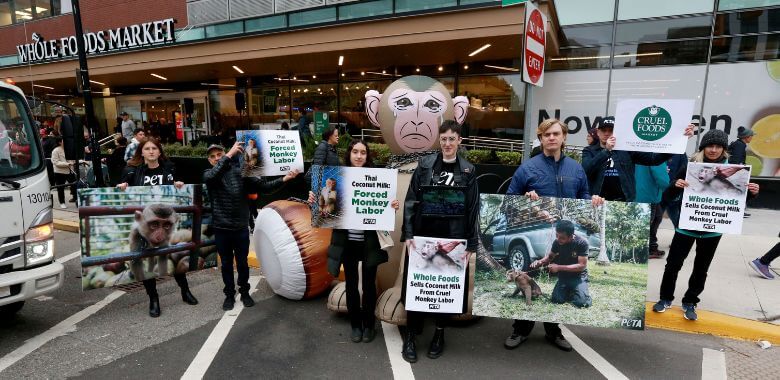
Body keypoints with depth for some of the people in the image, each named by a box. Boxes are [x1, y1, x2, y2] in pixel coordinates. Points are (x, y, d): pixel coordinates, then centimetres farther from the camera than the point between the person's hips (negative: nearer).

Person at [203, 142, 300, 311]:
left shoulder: (239, 172, -1)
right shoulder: (208, 174, -2)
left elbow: (263, 186, -4)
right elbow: (213, 176, -27)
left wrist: (284, 179, -17)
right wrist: (229, 155, -34)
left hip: (241, 227, 0)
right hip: (221, 228, 0)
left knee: (242, 262, 13)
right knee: (226, 264, 13)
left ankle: (245, 292, 31)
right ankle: (229, 294, 30)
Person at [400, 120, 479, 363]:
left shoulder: (467, 170, 2)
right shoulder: (425, 164, 1)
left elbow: (473, 208, 2)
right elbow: (411, 200, -1)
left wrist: (471, 244, -2)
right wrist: (408, 233, -9)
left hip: (452, 238, 0)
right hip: (423, 235, 0)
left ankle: (439, 333, 27)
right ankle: (410, 335, 18)